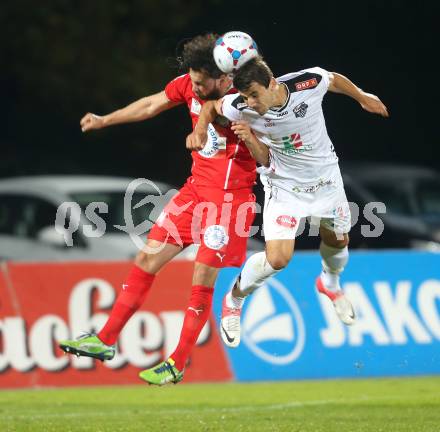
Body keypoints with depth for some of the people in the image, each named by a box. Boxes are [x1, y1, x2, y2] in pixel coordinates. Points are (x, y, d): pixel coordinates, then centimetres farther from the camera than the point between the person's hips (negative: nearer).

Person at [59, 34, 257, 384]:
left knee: (203, 281, -6)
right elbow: (152, 105, 14)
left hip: (230, 196, -6)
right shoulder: (190, 83, -3)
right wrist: (104, 121, 21)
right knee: (147, 259, 6)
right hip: (196, 186, 7)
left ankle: (177, 365, 5)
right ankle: (106, 340, 13)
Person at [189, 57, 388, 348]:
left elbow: (335, 80, -5)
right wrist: (200, 130, -27)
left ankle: (331, 283, 58)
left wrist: (362, 97, 11)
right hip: (284, 186, -3)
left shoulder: (309, 83, -28)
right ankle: (234, 301, 11)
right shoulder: (240, 109, -28)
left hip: (325, 176, 3)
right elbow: (211, 106, -7)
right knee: (277, 258, -17)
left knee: (338, 240, 21)